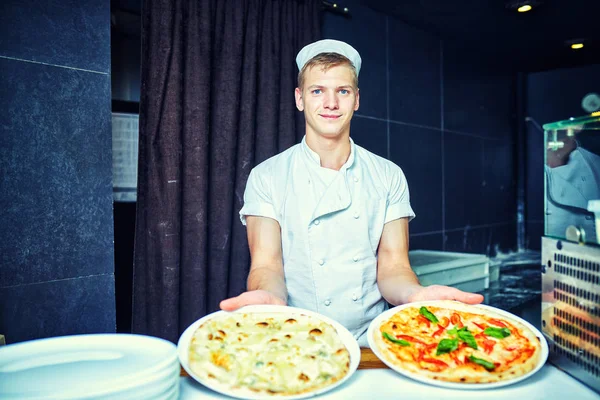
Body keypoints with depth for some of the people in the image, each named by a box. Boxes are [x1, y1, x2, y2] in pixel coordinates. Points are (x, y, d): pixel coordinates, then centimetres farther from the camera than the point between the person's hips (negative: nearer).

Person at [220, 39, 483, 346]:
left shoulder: (389, 176, 5)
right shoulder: (266, 177, -1)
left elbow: (392, 266, 1)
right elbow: (266, 265, -7)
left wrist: (417, 295, -22)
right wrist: (268, 298, -30)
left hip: (369, 343, 2)